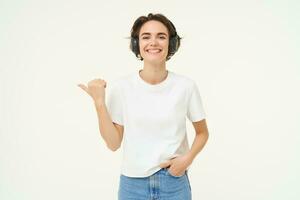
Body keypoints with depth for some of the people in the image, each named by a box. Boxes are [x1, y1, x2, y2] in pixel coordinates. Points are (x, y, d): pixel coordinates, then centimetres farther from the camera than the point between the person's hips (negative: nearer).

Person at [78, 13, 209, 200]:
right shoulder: (121, 86, -9)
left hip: (174, 183, 0)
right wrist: (99, 102, -14)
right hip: (132, 184, 0)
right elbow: (113, 143, -6)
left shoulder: (186, 86, -9)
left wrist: (188, 158, -11)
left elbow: (202, 132, 5)